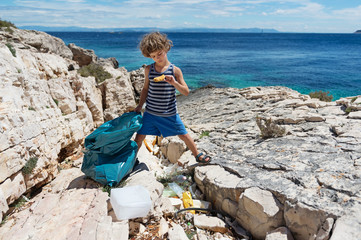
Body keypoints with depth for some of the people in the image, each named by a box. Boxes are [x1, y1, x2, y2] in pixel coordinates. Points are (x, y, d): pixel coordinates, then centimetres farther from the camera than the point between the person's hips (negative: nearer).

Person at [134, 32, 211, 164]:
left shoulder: (175, 70, -7)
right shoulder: (148, 69, 1)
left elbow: (186, 92, -8)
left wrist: (174, 83, -25)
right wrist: (140, 106, 9)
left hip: (170, 113, -2)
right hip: (150, 112, 2)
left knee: (183, 135, 8)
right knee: (139, 137, 4)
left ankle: (198, 155, 30)